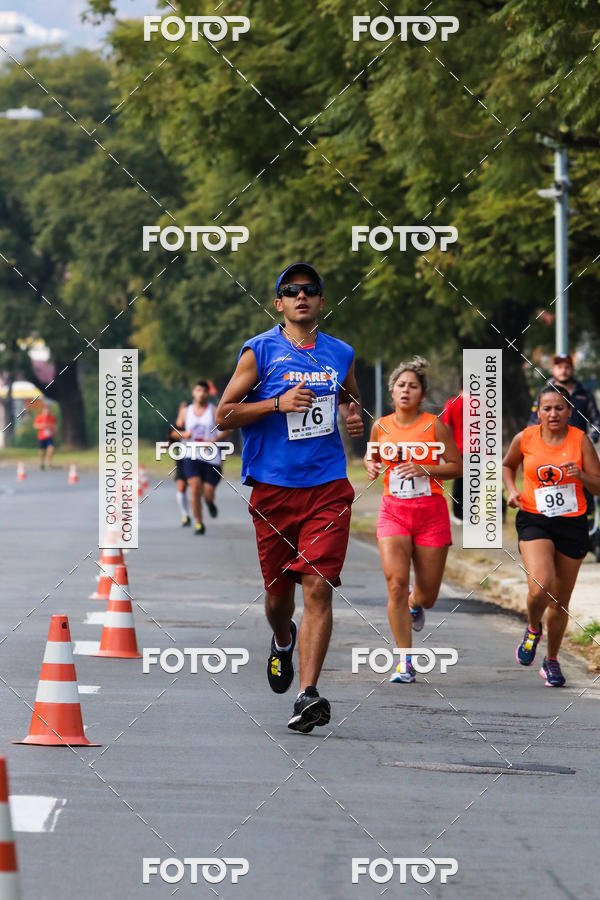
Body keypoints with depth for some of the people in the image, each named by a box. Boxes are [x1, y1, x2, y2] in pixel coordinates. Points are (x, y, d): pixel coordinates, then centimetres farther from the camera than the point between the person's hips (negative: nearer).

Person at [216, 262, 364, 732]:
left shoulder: (340, 354, 10)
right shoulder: (260, 351, 0)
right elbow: (224, 415, -1)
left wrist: (353, 413, 7)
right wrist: (279, 403, -14)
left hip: (328, 488, 1)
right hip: (274, 488, -1)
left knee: (318, 587, -14)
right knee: (278, 591, 9)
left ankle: (309, 694, -18)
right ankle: (282, 642, 45)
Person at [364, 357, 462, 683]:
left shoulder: (435, 426, -5)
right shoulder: (381, 427, 4)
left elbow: (457, 466, -2)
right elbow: (372, 455, 21)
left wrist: (424, 469, -17)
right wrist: (371, 465, -2)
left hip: (431, 513, -1)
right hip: (393, 511, 1)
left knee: (427, 595, 5)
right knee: (396, 583, -17)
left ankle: (415, 603, 47)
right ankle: (405, 662, -9)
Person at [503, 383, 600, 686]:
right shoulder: (525, 439, -1)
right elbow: (507, 465, 21)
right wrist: (512, 491, 3)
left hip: (572, 524, 1)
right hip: (534, 522, -1)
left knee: (560, 602, 7)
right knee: (540, 586, -24)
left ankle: (552, 659, 29)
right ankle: (533, 628, 9)